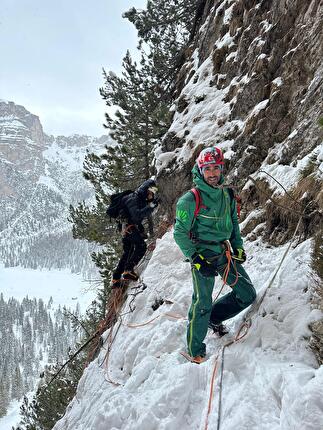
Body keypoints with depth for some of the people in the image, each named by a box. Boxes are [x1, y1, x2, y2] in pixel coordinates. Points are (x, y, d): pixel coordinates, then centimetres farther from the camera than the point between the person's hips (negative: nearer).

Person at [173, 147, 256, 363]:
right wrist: (196, 260, -17)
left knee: (248, 294, 9)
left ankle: (214, 317, 29)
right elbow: (180, 233, -10)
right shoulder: (190, 200, -11)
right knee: (202, 305, -3)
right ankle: (196, 352, 14)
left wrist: (238, 247, 10)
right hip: (203, 256, -6)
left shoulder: (228, 195, 8)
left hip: (225, 254, 6)